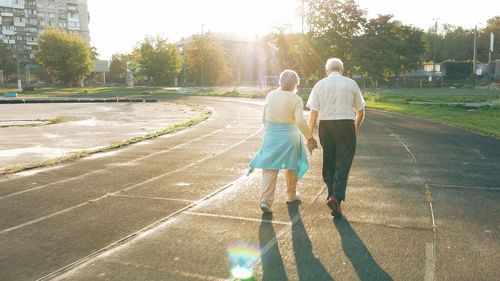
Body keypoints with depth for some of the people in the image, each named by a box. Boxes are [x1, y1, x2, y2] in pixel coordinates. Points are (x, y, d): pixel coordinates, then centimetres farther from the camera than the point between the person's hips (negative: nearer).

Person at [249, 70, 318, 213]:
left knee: (269, 169, 3)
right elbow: (300, 121, -19)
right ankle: (291, 195, 34)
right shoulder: (296, 99, -10)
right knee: (291, 166, 18)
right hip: (289, 136, -2)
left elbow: (264, 119, 8)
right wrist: (309, 137, -8)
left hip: (271, 135, 2)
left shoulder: (270, 95, 2)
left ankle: (265, 200, -11)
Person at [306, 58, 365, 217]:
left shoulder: (320, 85, 5)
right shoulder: (351, 84, 6)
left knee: (328, 162, 14)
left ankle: (331, 195, 25)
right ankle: (336, 197, -19)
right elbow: (360, 112, 10)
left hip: (326, 126, 2)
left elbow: (314, 113, -2)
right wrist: (356, 128, 28)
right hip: (346, 126, -2)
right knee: (343, 163, -2)